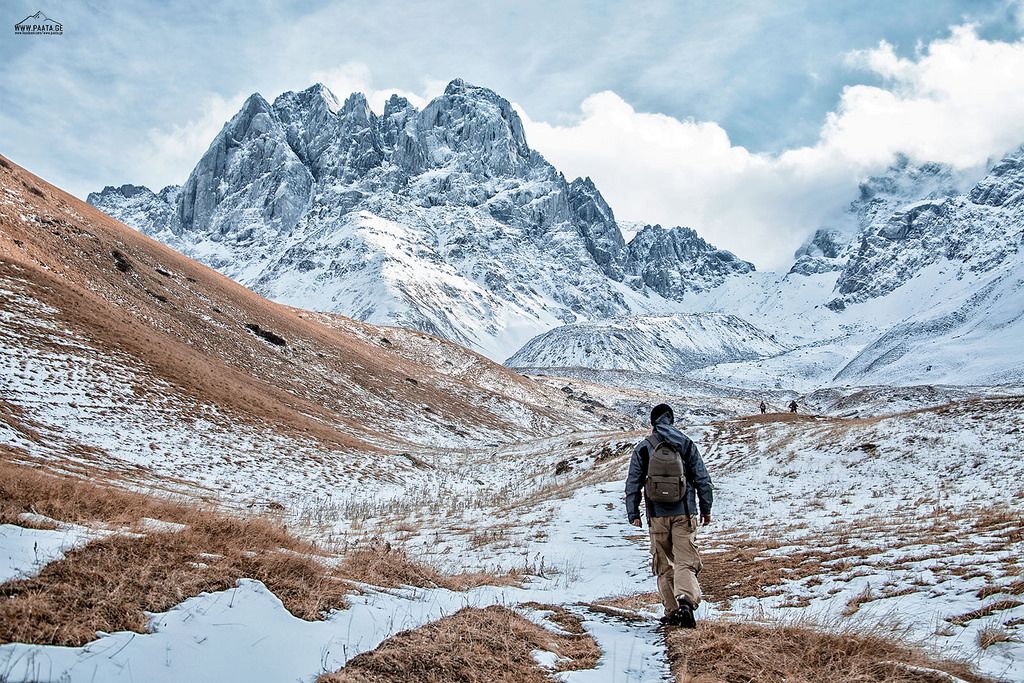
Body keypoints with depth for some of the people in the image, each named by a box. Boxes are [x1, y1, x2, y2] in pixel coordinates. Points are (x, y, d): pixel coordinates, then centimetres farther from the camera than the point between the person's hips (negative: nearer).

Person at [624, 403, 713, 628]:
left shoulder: (643, 448, 2)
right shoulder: (686, 445, 4)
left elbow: (633, 484, 3)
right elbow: (703, 479, 5)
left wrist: (633, 514, 10)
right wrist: (706, 509, 14)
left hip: (657, 515, 0)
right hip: (685, 514, 0)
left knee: (663, 565, 12)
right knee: (686, 561, -2)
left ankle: (671, 611, 12)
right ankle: (686, 600, -27)